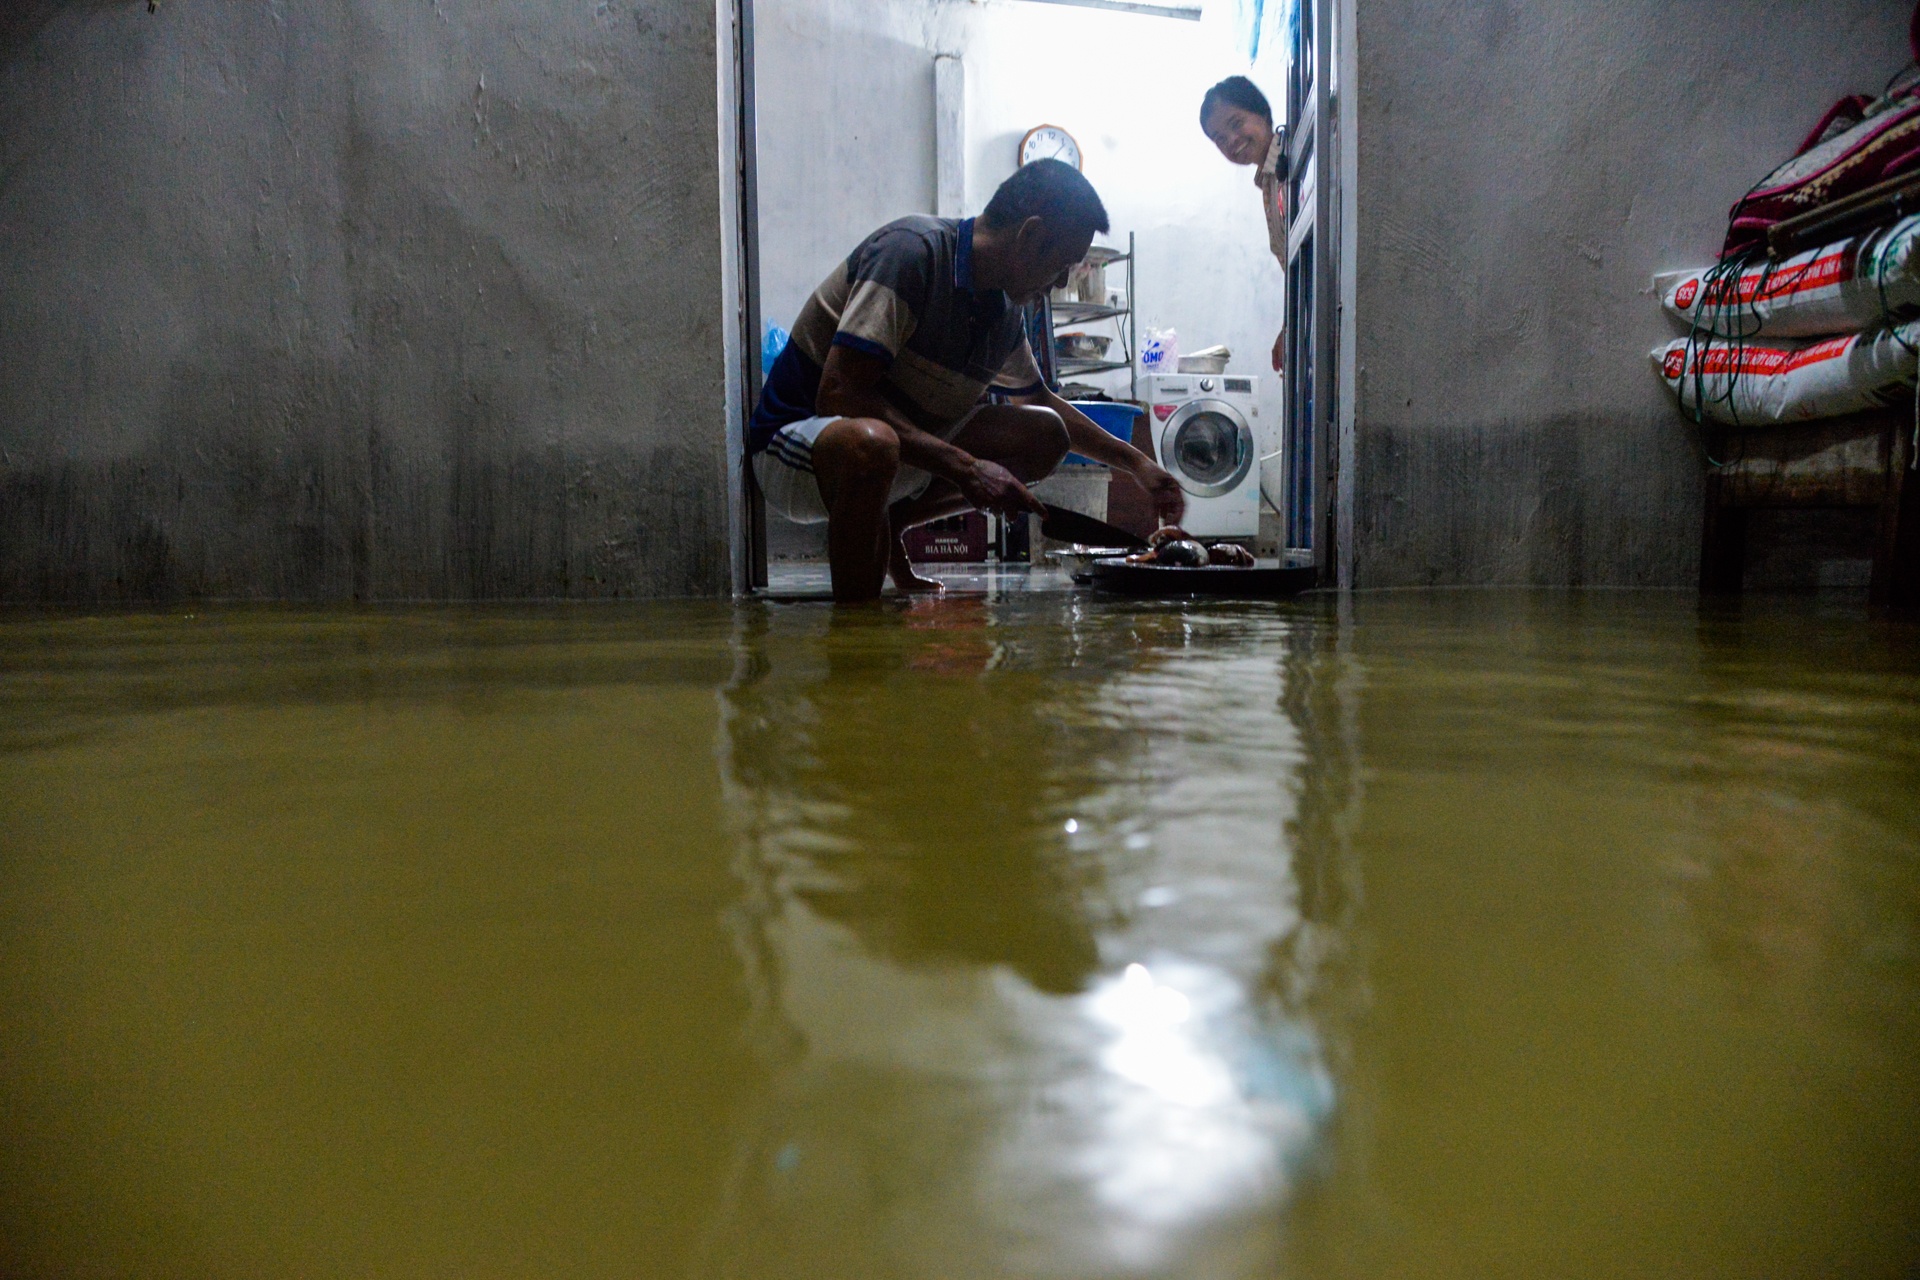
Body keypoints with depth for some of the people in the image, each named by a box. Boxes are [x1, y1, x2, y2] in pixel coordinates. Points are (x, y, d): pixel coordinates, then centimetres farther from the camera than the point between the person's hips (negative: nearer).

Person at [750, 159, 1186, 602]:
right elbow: (838, 394, -29)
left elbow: (1040, 400, 24)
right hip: (796, 440, -8)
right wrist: (964, 467, -30)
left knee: (1045, 435, 0)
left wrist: (1136, 463, 24)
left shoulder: (1003, 313, 3)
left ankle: (887, 525, 4)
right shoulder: (913, 249, -22)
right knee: (869, 440, -42)